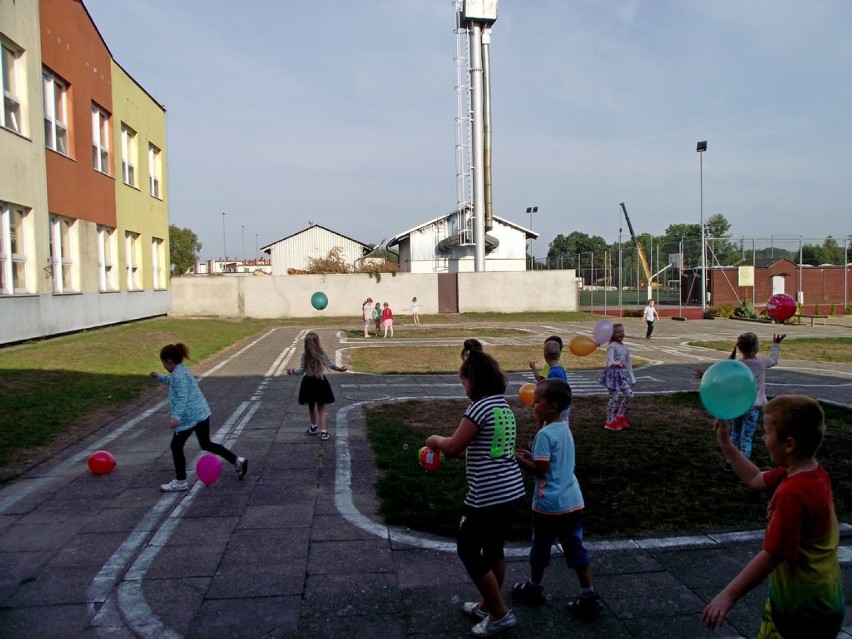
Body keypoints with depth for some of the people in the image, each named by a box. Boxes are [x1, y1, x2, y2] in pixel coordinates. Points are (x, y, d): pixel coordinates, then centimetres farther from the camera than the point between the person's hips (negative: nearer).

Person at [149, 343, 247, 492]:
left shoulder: (178, 375, -17)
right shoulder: (181, 371, 14)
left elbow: (182, 397, -28)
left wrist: (176, 416, -36)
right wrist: (159, 377, 40)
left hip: (190, 417, -10)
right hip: (201, 413, 10)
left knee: (176, 446, 5)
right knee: (206, 444, 19)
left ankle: (180, 482, 14)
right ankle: (238, 461, 15)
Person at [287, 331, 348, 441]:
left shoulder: (304, 356, -12)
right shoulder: (322, 354, -11)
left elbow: (301, 371, -11)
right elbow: (331, 365, 1)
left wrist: (292, 371, 4)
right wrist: (339, 369, 18)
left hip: (309, 383, 0)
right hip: (320, 383, 0)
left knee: (311, 406, 20)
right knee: (321, 409, 7)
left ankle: (314, 427, 36)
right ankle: (323, 431, -1)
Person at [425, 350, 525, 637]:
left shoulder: (480, 408, -17)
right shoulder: (503, 405, 11)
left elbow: (454, 447, -15)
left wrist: (435, 439, 5)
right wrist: (445, 442, 15)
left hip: (489, 495, -9)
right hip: (511, 490, 9)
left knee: (468, 549, 7)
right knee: (493, 548, 21)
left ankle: (500, 614, 14)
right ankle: (487, 606, 36)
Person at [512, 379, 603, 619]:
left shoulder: (545, 434, -20)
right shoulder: (564, 429, 6)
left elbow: (540, 471, -19)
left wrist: (518, 459, -9)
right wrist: (531, 456, 12)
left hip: (549, 503, -7)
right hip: (571, 500, 7)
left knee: (540, 547, 13)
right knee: (575, 547, 13)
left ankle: (533, 588, 31)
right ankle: (589, 596, 15)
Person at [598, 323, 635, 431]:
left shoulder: (624, 347, 9)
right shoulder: (612, 346, -15)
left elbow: (628, 363, 16)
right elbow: (610, 361, -29)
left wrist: (632, 378, 18)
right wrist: (617, 364, -51)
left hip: (620, 374, 8)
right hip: (612, 374, -8)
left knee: (629, 395, 6)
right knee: (614, 398, -3)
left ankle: (620, 415, 24)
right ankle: (610, 422, 10)